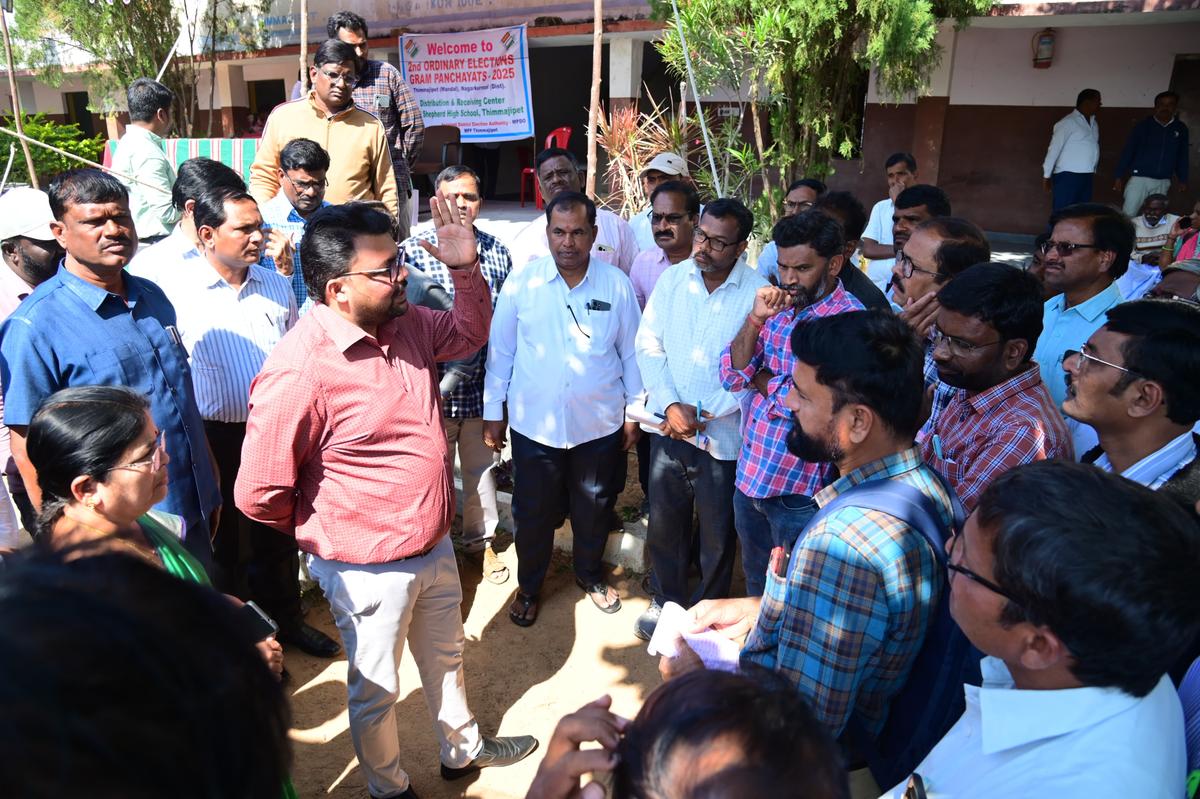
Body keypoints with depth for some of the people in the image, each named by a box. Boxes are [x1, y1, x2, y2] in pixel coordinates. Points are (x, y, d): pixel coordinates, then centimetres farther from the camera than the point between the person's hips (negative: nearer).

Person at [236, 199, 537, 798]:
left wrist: (465, 268, -7)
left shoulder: (402, 324, -7)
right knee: (376, 687, 19)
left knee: (444, 655, 29)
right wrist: (327, 535, -5)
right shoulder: (298, 372, -30)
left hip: (434, 545, 7)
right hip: (368, 568, -7)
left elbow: (468, 334, 12)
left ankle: (463, 748, 55)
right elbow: (258, 495, -24)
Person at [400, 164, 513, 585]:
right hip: (434, 387, -3)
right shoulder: (413, 250, -7)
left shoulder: (497, 252, 3)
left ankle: (481, 538, 39)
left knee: (482, 467, 18)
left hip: (483, 386, 3)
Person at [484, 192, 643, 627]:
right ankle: (529, 586, 37)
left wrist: (634, 412, 5)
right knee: (533, 514, 13)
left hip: (600, 425, 1)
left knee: (594, 510, 19)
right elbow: (500, 350, -1)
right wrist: (493, 412, 1)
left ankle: (590, 574, 45)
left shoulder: (617, 284, -5)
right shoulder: (521, 282, -7)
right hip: (534, 424, -1)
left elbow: (631, 353, 2)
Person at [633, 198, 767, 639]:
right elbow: (648, 344, 0)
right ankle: (666, 598, 41)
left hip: (723, 434, -3)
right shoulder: (673, 278, -1)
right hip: (669, 428, 3)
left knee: (717, 535, 13)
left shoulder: (758, 293, -13)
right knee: (664, 523, 18)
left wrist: (702, 414, -15)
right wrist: (669, 405, -11)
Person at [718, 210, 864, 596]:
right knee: (756, 584, 26)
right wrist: (756, 318, -15)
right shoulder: (778, 307, 2)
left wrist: (762, 380, -9)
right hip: (749, 475, 6)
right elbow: (731, 377, -2)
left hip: (798, 490, -6)